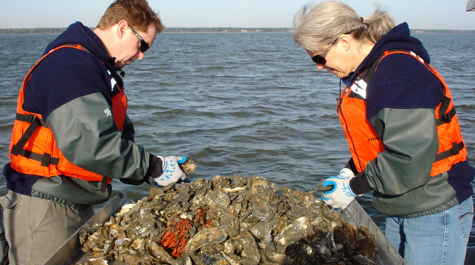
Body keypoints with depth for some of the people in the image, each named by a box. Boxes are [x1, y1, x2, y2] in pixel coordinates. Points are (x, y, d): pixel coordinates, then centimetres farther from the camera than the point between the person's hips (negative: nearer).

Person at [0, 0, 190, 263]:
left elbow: (117, 138, 15)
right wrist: (154, 167, -21)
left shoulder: (100, 69, 16)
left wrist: (152, 172, 0)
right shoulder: (71, 66, -18)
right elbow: (88, 143, -30)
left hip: (78, 206, 10)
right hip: (44, 209, -10)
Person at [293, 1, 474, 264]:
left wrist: (356, 187, -16)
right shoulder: (363, 72, 7)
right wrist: (349, 172, 1)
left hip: (436, 212, -9)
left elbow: (410, 159, -27)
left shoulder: (398, 73, -23)